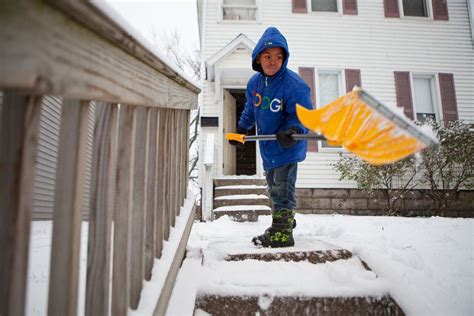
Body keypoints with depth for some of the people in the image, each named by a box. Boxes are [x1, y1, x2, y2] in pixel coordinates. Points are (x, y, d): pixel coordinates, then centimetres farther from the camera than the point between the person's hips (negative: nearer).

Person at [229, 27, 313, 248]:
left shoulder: (293, 84, -22)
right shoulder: (254, 82, 1)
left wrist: (293, 130, -40)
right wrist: (241, 128, 20)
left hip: (287, 147, -8)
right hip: (267, 146, 8)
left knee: (282, 190, -3)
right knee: (274, 188, 20)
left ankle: (282, 233, 9)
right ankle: (285, 220, 38)